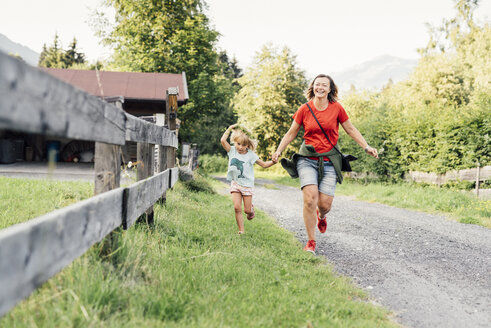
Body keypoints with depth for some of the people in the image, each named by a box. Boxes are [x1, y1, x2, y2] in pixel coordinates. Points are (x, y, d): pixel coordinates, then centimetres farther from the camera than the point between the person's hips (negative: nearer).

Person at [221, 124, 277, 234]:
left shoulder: (250, 155, -5)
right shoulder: (232, 151, 0)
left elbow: (264, 164, -2)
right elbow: (223, 140, -13)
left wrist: (273, 162, -20)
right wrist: (230, 128, -7)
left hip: (247, 184, -1)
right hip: (235, 183, 1)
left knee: (247, 210, 2)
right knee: (237, 207, -11)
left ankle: (251, 208, 40)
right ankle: (241, 230, 0)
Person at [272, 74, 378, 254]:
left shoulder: (336, 108, 1)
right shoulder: (305, 109, 0)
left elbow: (350, 129, 12)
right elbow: (291, 133, 9)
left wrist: (367, 148, 4)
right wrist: (279, 151, -3)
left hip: (329, 161, 1)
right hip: (307, 159, -1)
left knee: (325, 204, -6)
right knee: (310, 199, -16)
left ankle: (321, 216, 35)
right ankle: (311, 242, -1)